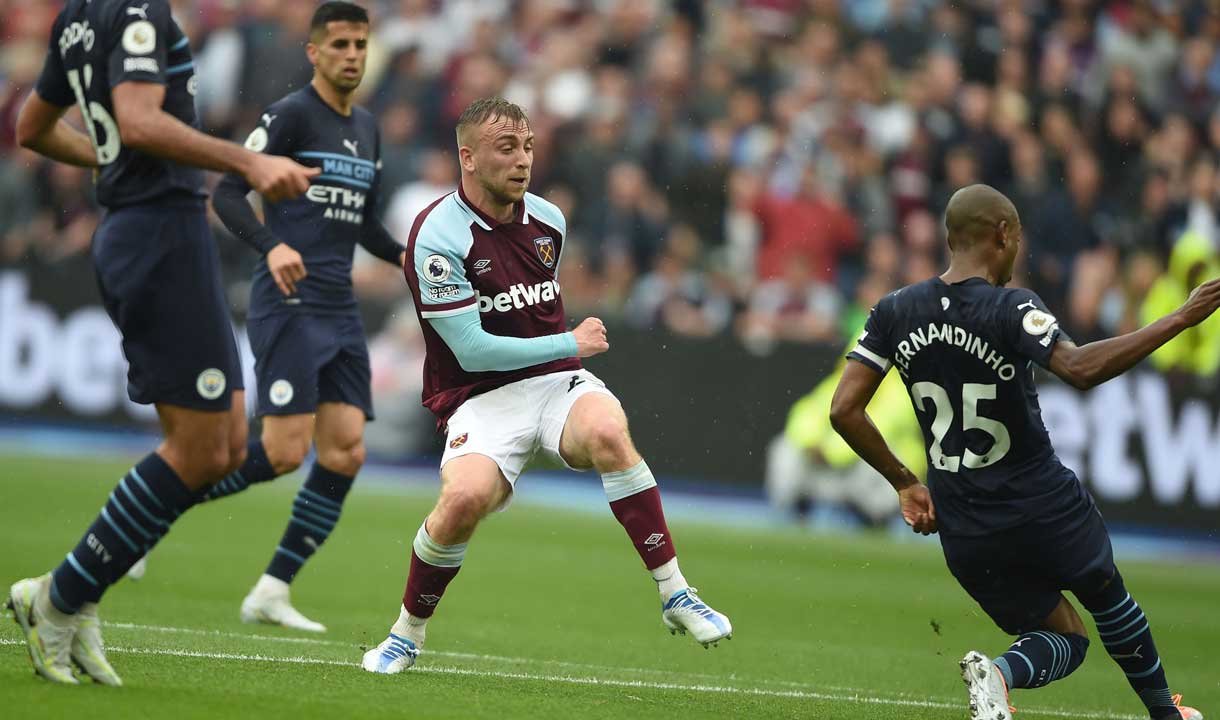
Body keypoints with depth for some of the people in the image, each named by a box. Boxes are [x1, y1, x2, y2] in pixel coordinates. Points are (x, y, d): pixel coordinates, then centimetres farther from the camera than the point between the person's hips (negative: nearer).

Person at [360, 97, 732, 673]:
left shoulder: (548, 221, 8)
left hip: (556, 383, 4)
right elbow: (472, 350, -15)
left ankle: (674, 594, -24)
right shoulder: (437, 237, -13)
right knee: (466, 497, -34)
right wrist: (573, 344, -9)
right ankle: (407, 634, -8)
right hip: (480, 397, -4)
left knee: (608, 431, -32)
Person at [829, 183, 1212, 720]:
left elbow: (844, 410, -2)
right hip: (1046, 508, -4)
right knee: (1108, 598, 27)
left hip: (964, 532, 4)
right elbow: (1080, 369, -34)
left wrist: (903, 482, 10)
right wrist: (1180, 320, -30)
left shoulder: (894, 312, 0)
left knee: (1064, 639, 18)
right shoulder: (1010, 308, -17)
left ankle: (996, 673, -13)